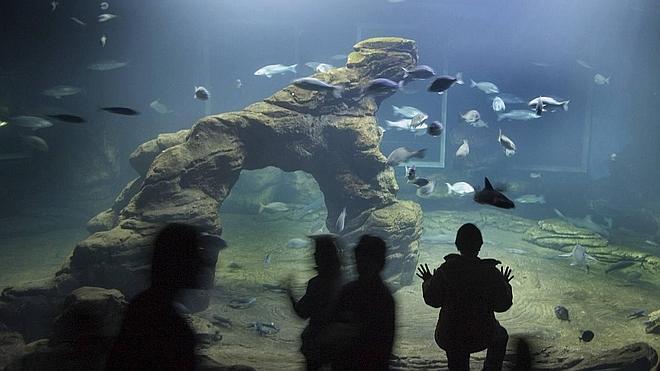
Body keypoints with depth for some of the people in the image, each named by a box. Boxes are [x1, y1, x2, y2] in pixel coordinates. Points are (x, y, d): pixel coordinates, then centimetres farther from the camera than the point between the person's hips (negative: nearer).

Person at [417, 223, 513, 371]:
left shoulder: (445, 270, -17)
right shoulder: (491, 272, -17)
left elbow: (433, 300, -7)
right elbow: (502, 305, -6)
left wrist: (428, 282, 11)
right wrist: (505, 285, 12)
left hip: (450, 336, 1)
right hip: (482, 335, 0)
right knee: (501, 337, 34)